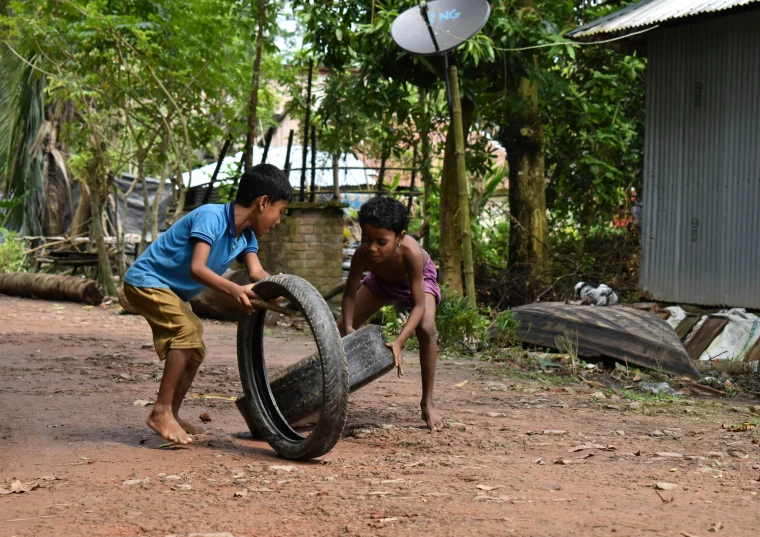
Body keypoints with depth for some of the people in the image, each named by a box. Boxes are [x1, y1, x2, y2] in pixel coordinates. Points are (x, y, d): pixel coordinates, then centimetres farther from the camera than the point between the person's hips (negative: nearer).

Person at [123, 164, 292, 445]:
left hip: (172, 291, 10)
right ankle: (161, 412, -19)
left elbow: (256, 272, -12)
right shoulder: (211, 217, -26)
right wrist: (234, 289, -50)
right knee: (187, 330, -25)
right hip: (146, 281, -10)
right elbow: (197, 268, -36)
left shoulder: (246, 234, 1)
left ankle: (171, 415, 26)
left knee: (194, 350, 12)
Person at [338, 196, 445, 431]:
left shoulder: (410, 252, -45)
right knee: (342, 328, -2)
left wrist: (399, 343, -54)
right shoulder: (362, 255, -36)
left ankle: (427, 403, -16)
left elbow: (419, 305, -42)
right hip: (382, 280, 4)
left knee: (426, 329, -29)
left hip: (419, 279, -4)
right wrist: (348, 328, -42)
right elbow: (350, 295, -23)